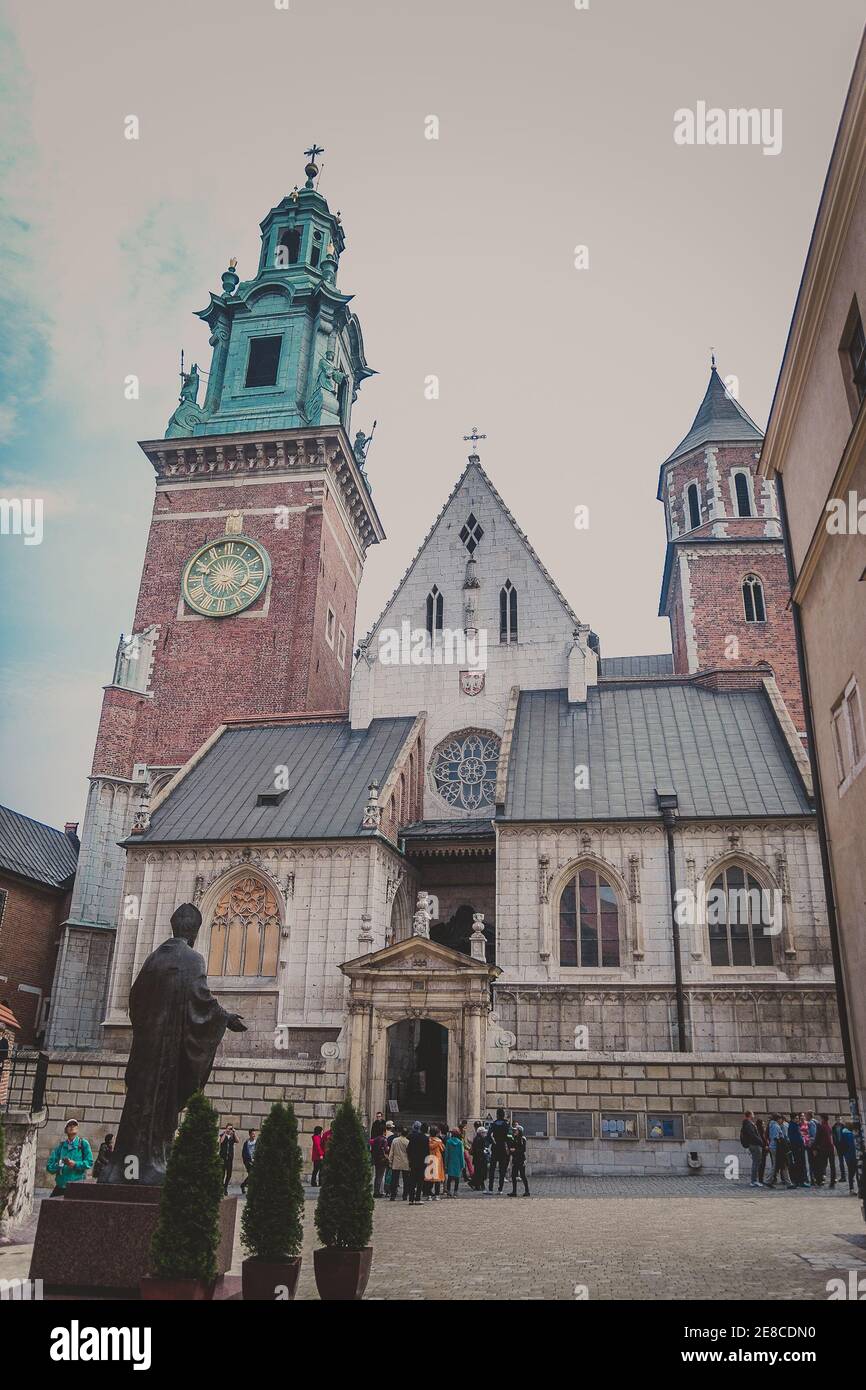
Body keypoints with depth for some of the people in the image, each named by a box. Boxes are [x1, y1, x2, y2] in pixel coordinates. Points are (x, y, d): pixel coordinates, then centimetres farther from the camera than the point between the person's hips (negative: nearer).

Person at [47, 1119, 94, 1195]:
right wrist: (59, 1165, -12)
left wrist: (75, 1164, -15)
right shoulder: (60, 1146, 11)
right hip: (61, 1185, 3)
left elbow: (89, 1162, -2)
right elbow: (49, 1166, 7)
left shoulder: (83, 1143, 4)